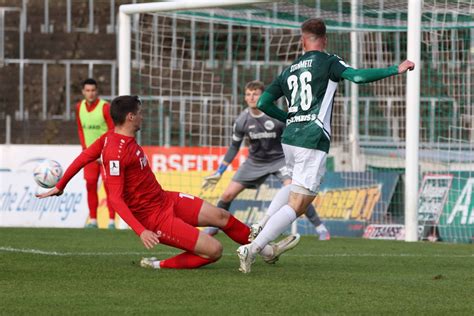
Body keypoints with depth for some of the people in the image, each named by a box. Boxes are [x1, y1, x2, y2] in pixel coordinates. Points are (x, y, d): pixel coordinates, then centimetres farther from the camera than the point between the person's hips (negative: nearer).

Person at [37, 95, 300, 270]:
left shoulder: (111, 136, 1)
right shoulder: (116, 152, -27)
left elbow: (83, 157, 12)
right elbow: (115, 198, -28)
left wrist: (59, 187, 25)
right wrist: (141, 231, -34)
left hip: (165, 200, 10)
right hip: (154, 217, -10)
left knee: (220, 216, 15)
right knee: (213, 250, -13)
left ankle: (267, 250, 33)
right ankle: (160, 266, 2)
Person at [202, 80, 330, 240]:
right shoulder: (242, 121, -10)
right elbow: (234, 147, 4)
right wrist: (219, 172, 5)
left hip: (280, 159, -4)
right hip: (255, 161, 4)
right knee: (228, 194, -2)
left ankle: (320, 228, -16)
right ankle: (214, 225, 25)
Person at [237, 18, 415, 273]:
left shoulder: (289, 71, 15)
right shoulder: (327, 62, -1)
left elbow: (263, 103, 14)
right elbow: (358, 76, -16)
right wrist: (396, 70, -9)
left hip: (289, 138, 7)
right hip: (312, 142, -7)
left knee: (294, 188, 32)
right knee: (297, 205, -7)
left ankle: (261, 231, 17)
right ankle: (252, 249, -19)